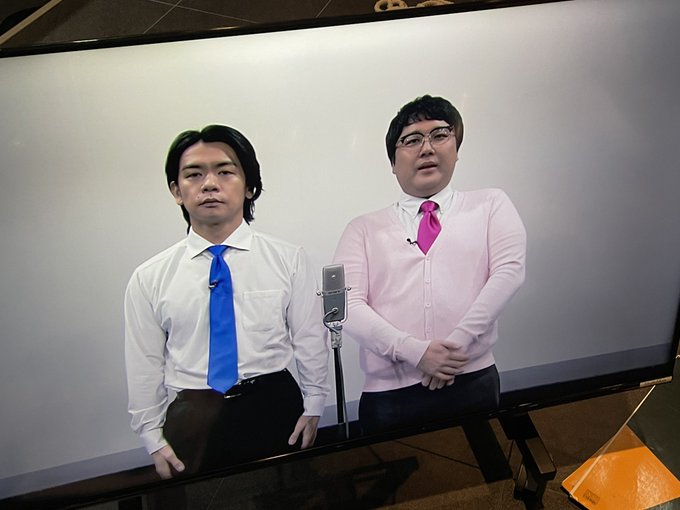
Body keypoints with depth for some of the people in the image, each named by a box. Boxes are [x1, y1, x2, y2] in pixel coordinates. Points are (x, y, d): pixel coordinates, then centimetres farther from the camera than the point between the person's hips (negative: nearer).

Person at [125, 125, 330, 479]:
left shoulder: (289, 260, -2)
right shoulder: (149, 279, 0)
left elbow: (311, 342, 2)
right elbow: (145, 367, 4)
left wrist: (312, 409, 1)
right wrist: (154, 440, 5)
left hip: (275, 413, 0)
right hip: (190, 426, 1)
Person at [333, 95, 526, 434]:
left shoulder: (490, 205, 12)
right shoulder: (364, 229, 9)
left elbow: (509, 270, -2)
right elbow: (348, 306, -2)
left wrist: (459, 341, -14)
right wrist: (414, 351, -15)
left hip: (473, 384, 0)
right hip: (387, 394, 0)